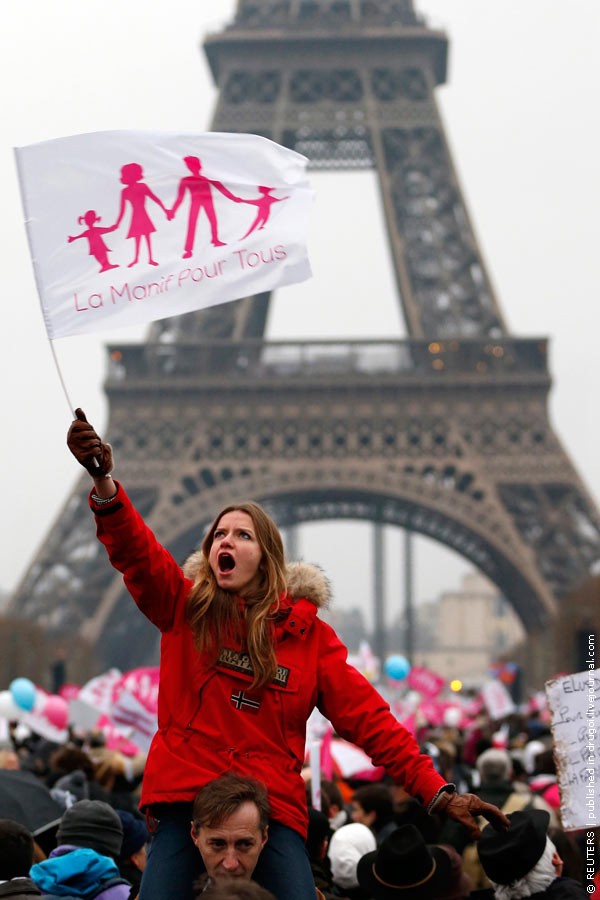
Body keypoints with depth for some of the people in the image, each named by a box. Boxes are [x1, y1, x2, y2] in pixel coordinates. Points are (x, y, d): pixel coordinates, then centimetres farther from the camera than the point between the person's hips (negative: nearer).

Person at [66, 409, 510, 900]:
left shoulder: (308, 630, 9)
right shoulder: (184, 606, 8)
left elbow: (368, 717, 5)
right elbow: (135, 549, -10)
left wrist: (435, 792, -4)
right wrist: (104, 481, -29)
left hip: (272, 805, 0)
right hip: (184, 798, 0)